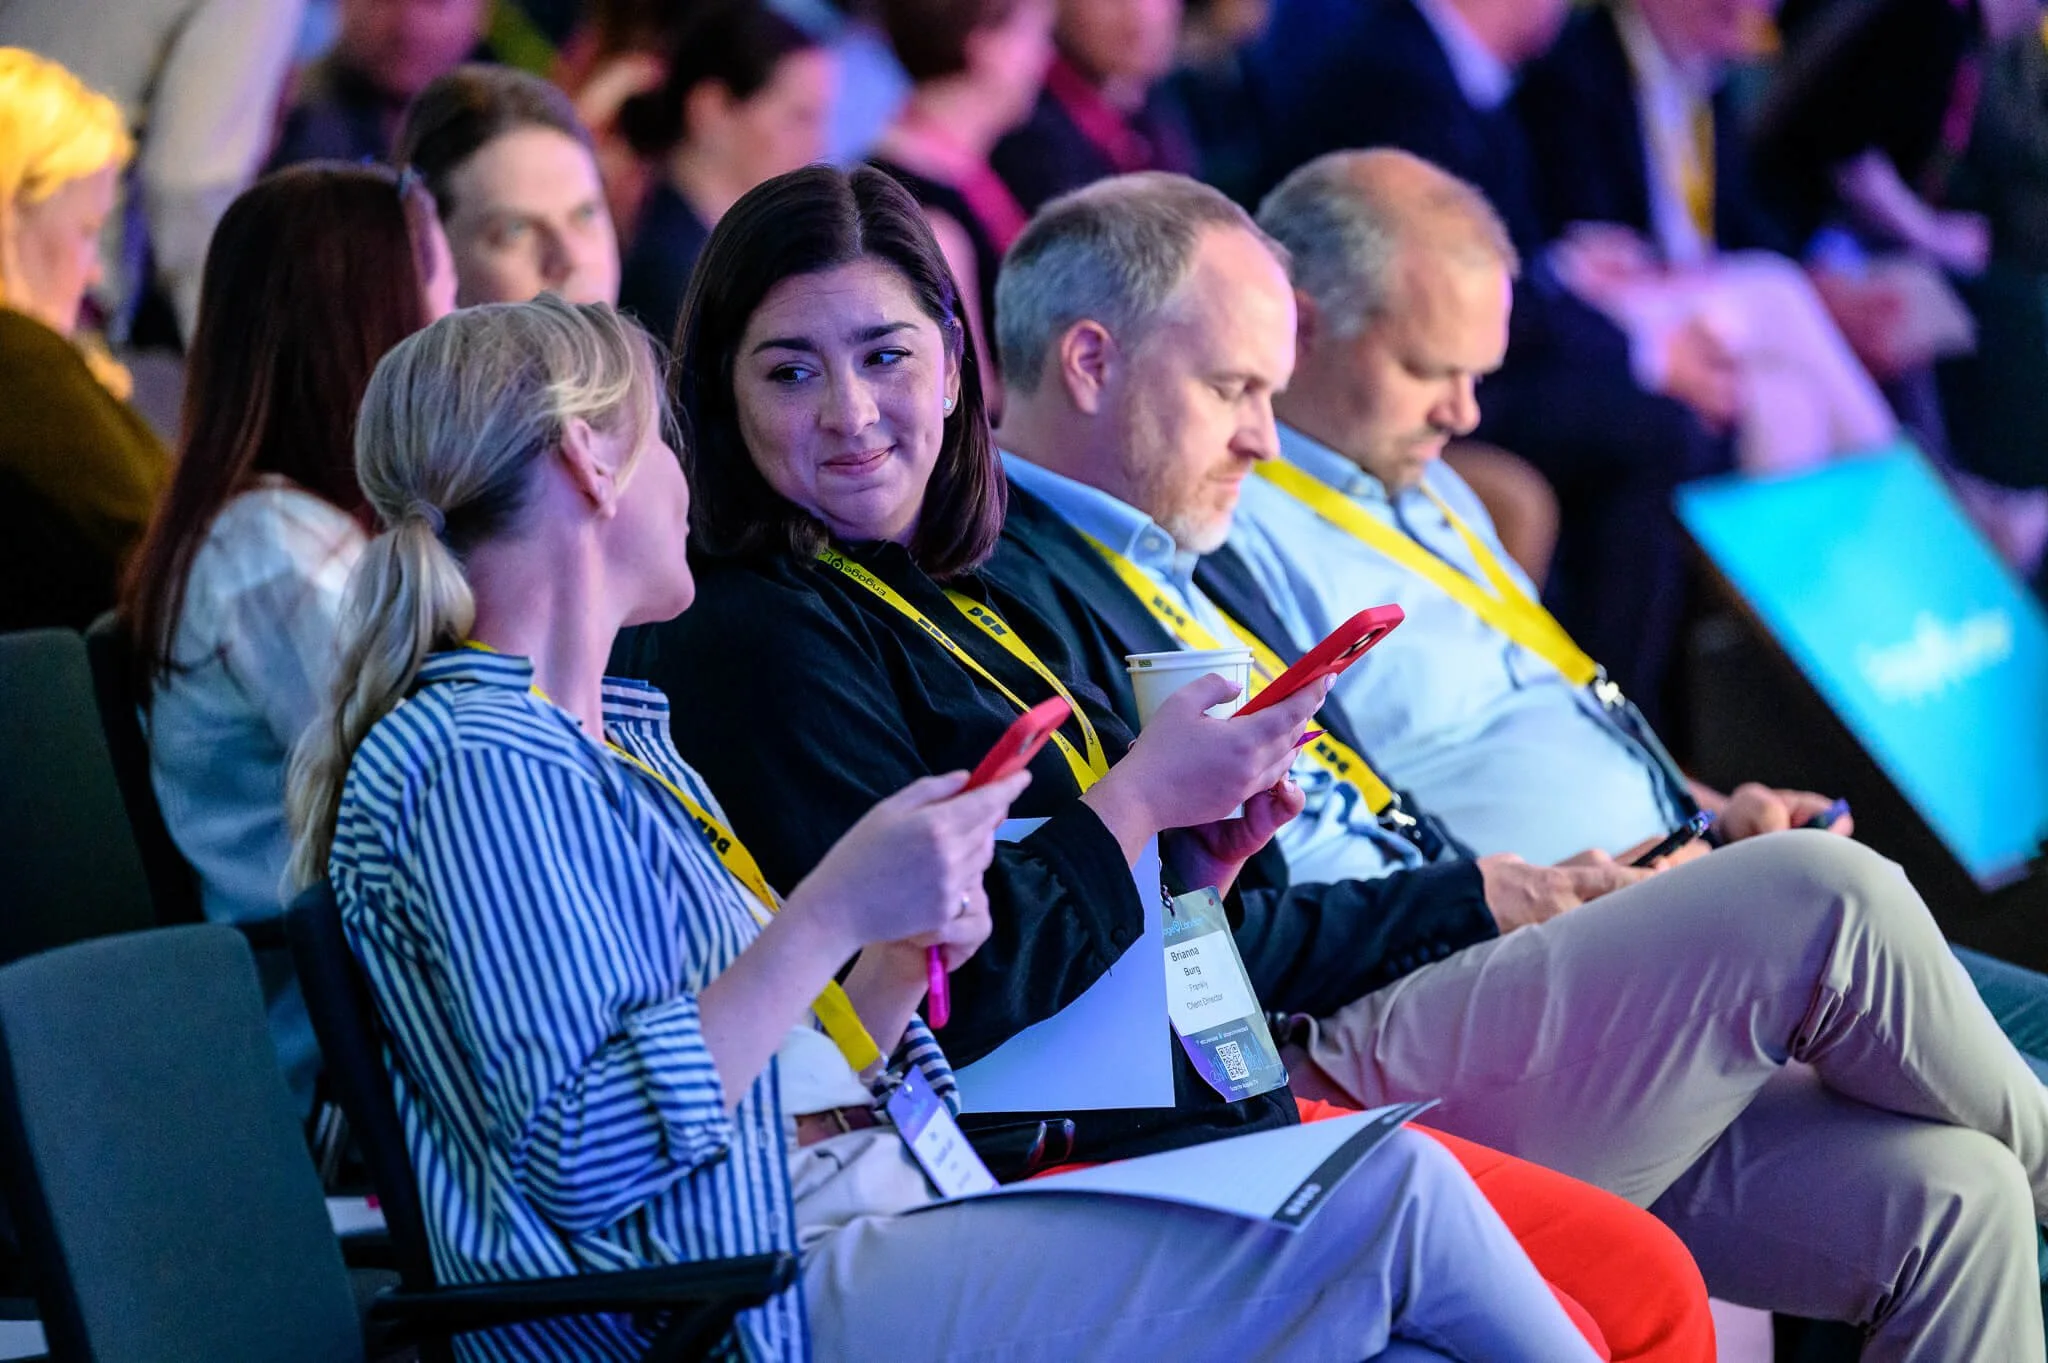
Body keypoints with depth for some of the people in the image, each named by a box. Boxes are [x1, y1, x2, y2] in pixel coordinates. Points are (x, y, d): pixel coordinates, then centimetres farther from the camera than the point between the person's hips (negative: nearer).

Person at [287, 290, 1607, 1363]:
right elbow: (581, 1154, -21)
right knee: (1386, 1203, -12)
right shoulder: (471, 763, -10)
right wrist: (836, 911, -20)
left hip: (860, 1218, 10)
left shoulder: (622, 733, 22)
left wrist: (905, 956, 3)